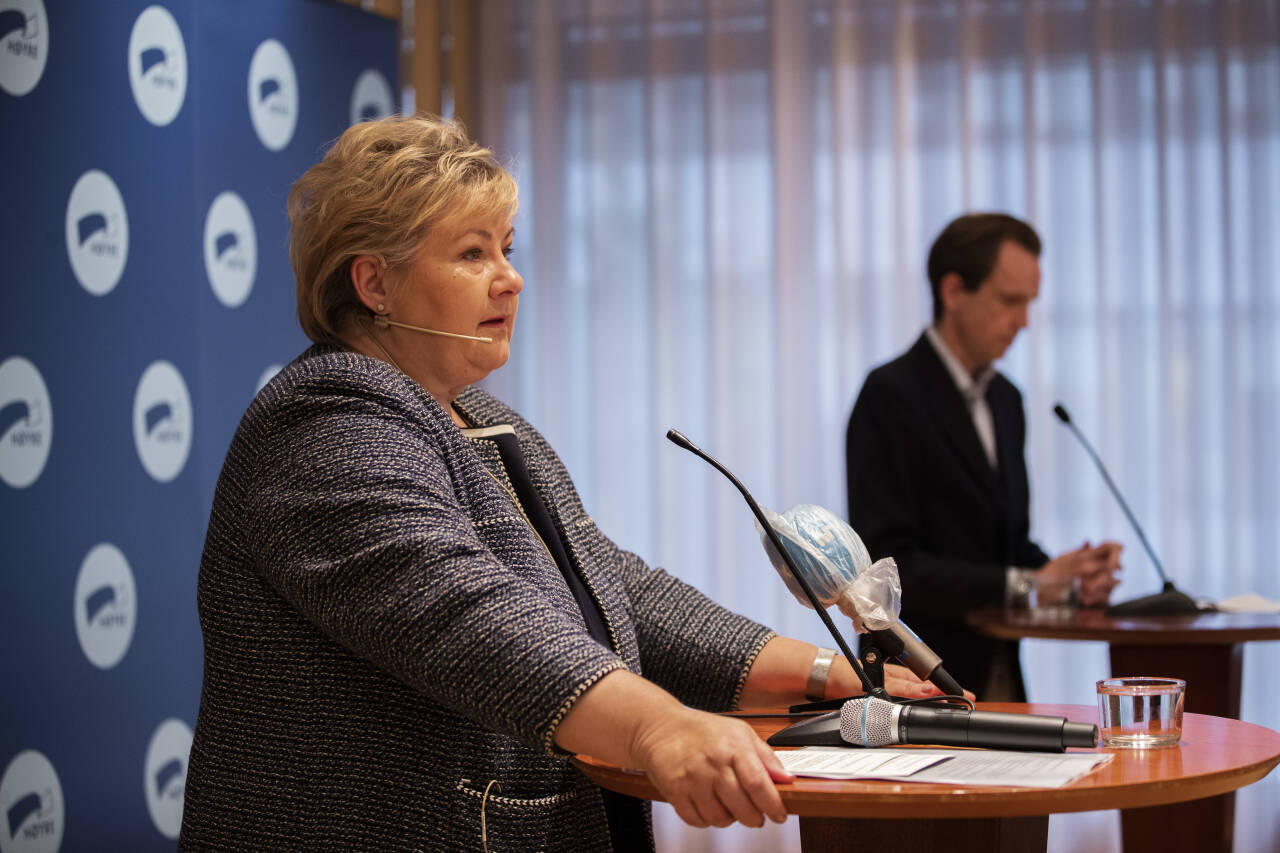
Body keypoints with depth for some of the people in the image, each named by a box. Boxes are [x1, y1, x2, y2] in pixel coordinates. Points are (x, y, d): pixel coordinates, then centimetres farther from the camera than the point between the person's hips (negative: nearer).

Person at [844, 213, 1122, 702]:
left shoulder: (1004, 399, 14)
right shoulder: (890, 395, -11)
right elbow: (889, 565, -17)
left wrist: (1071, 577, -1)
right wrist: (1024, 583, -16)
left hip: (1000, 675, 7)